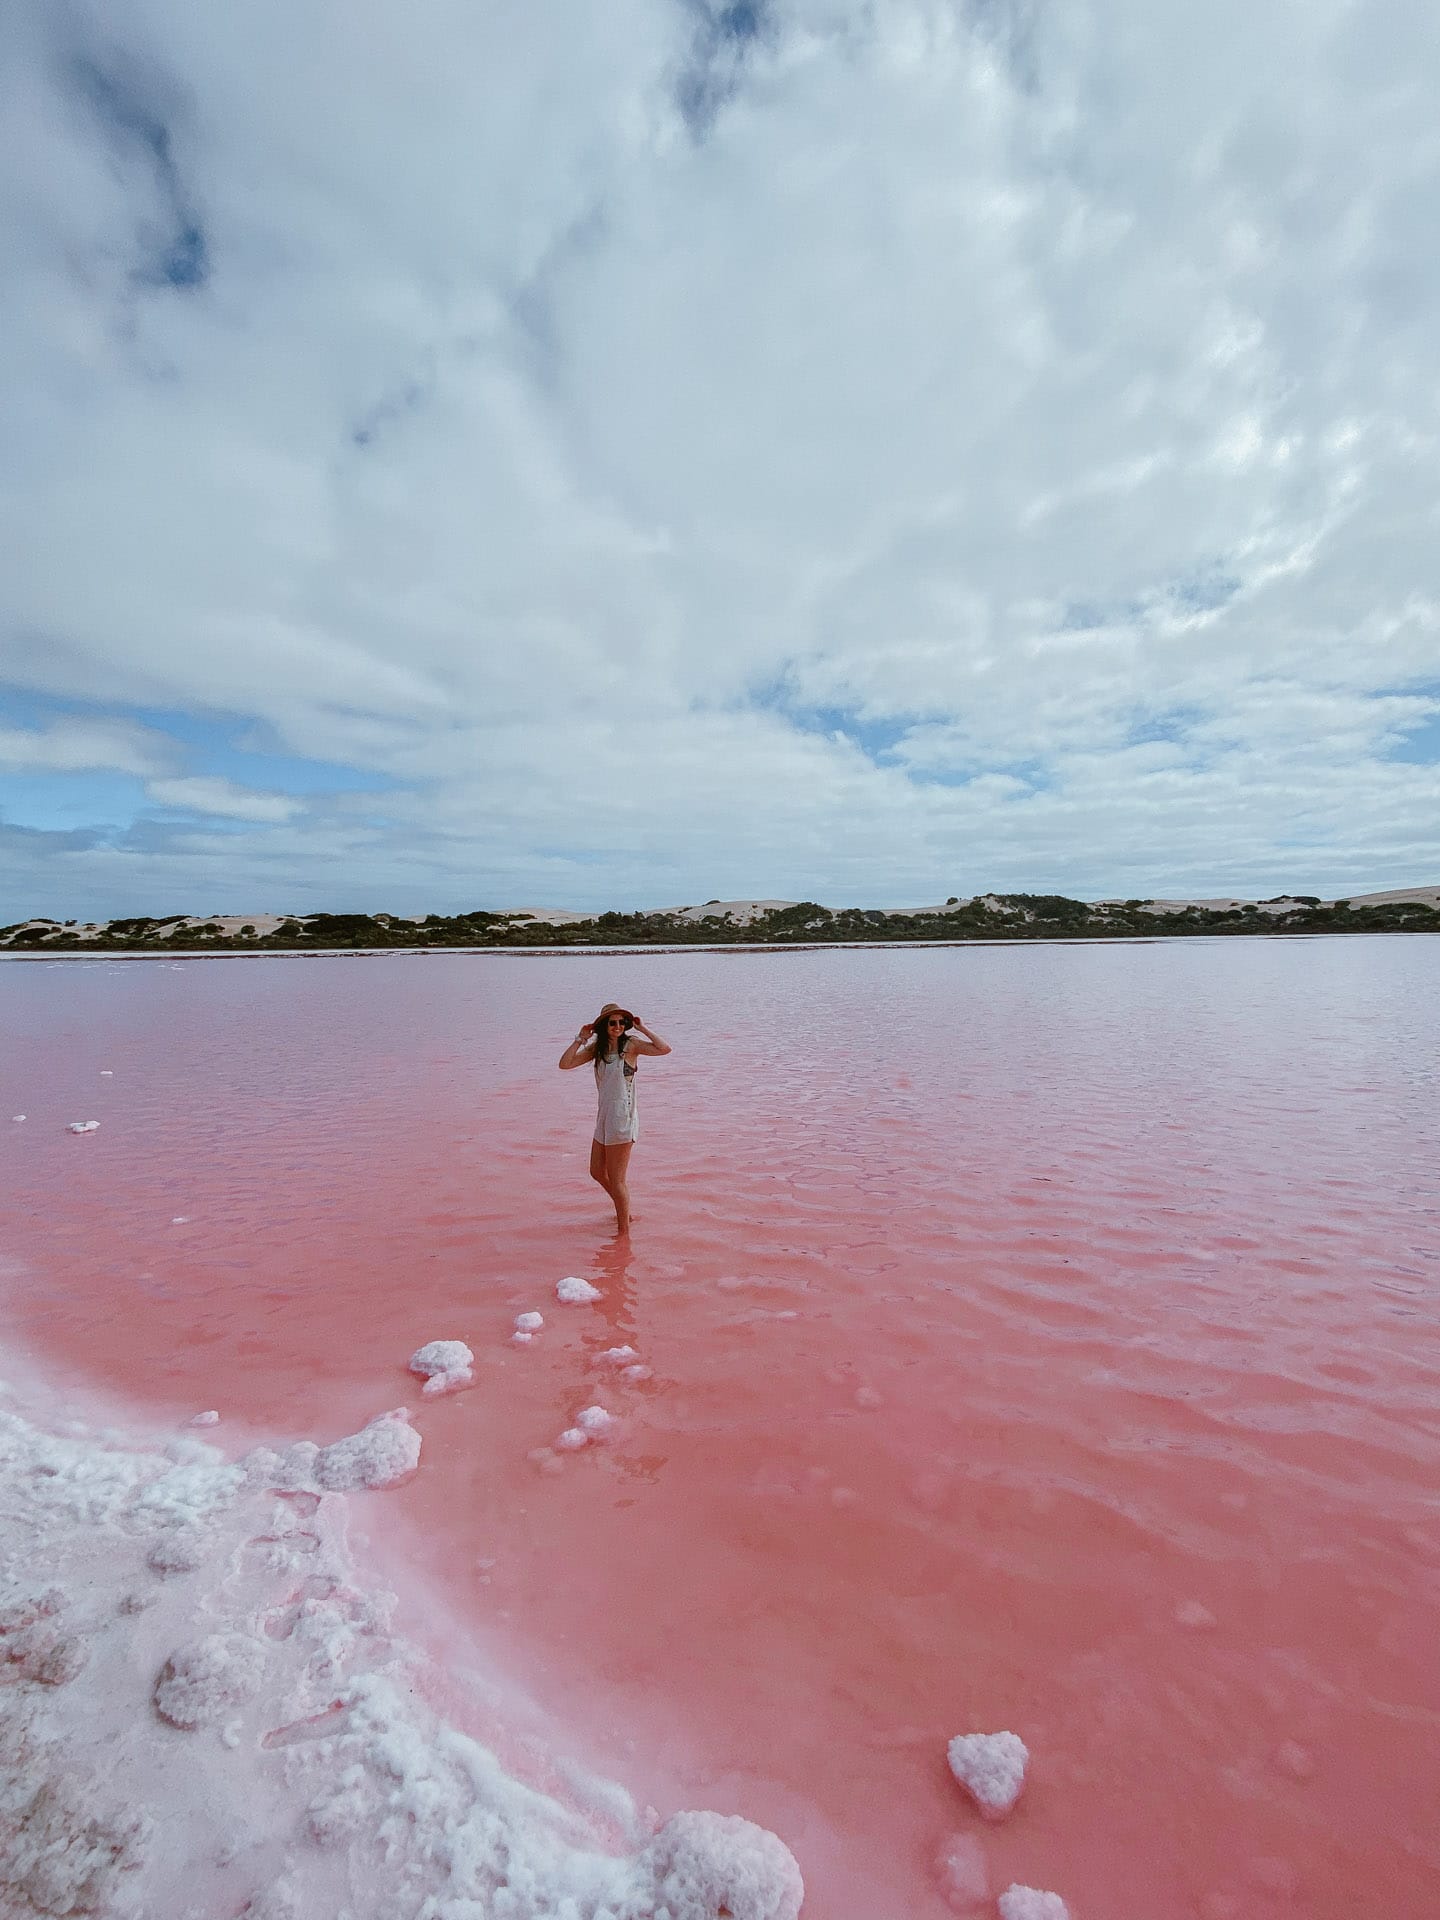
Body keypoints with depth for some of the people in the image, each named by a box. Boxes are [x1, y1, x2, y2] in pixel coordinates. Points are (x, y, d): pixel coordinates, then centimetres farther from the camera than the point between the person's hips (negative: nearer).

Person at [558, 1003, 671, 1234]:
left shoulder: (631, 1045, -10)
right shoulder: (597, 1047, 7)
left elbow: (664, 1049, -25)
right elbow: (565, 1064, 1)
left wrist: (642, 1028, -16)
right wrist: (581, 1039, -2)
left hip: (622, 1117, -8)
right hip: (604, 1116, 8)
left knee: (617, 1179, 1)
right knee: (597, 1172, 19)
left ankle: (624, 1229, 16)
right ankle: (624, 1210, 40)